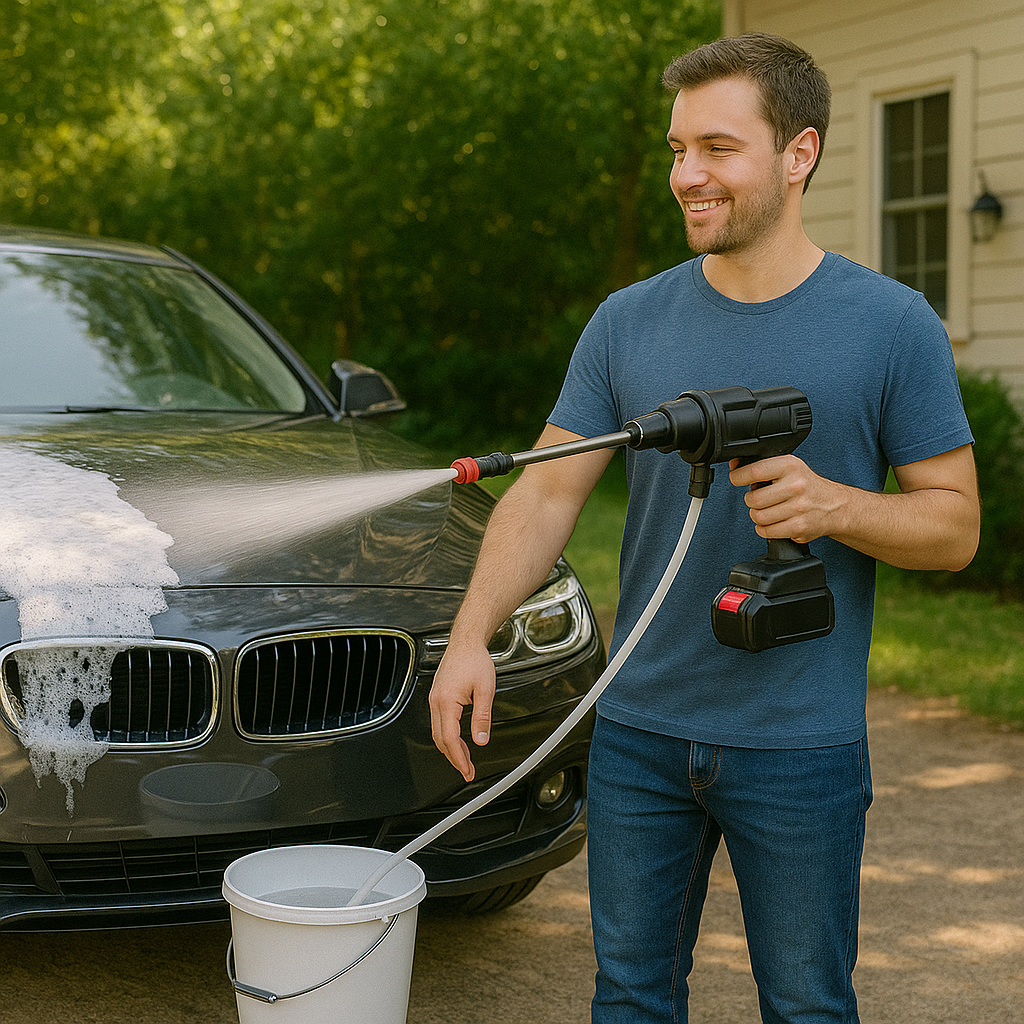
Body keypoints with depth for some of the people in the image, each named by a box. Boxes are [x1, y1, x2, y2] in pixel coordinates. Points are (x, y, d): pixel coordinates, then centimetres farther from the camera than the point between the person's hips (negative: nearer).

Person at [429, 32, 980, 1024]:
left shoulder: (892, 326, -4)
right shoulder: (628, 323, 4)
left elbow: (954, 522, -2)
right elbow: (546, 494, 1)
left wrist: (832, 504, -22)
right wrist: (470, 635, -13)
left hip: (801, 746, -2)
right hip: (637, 730, 3)